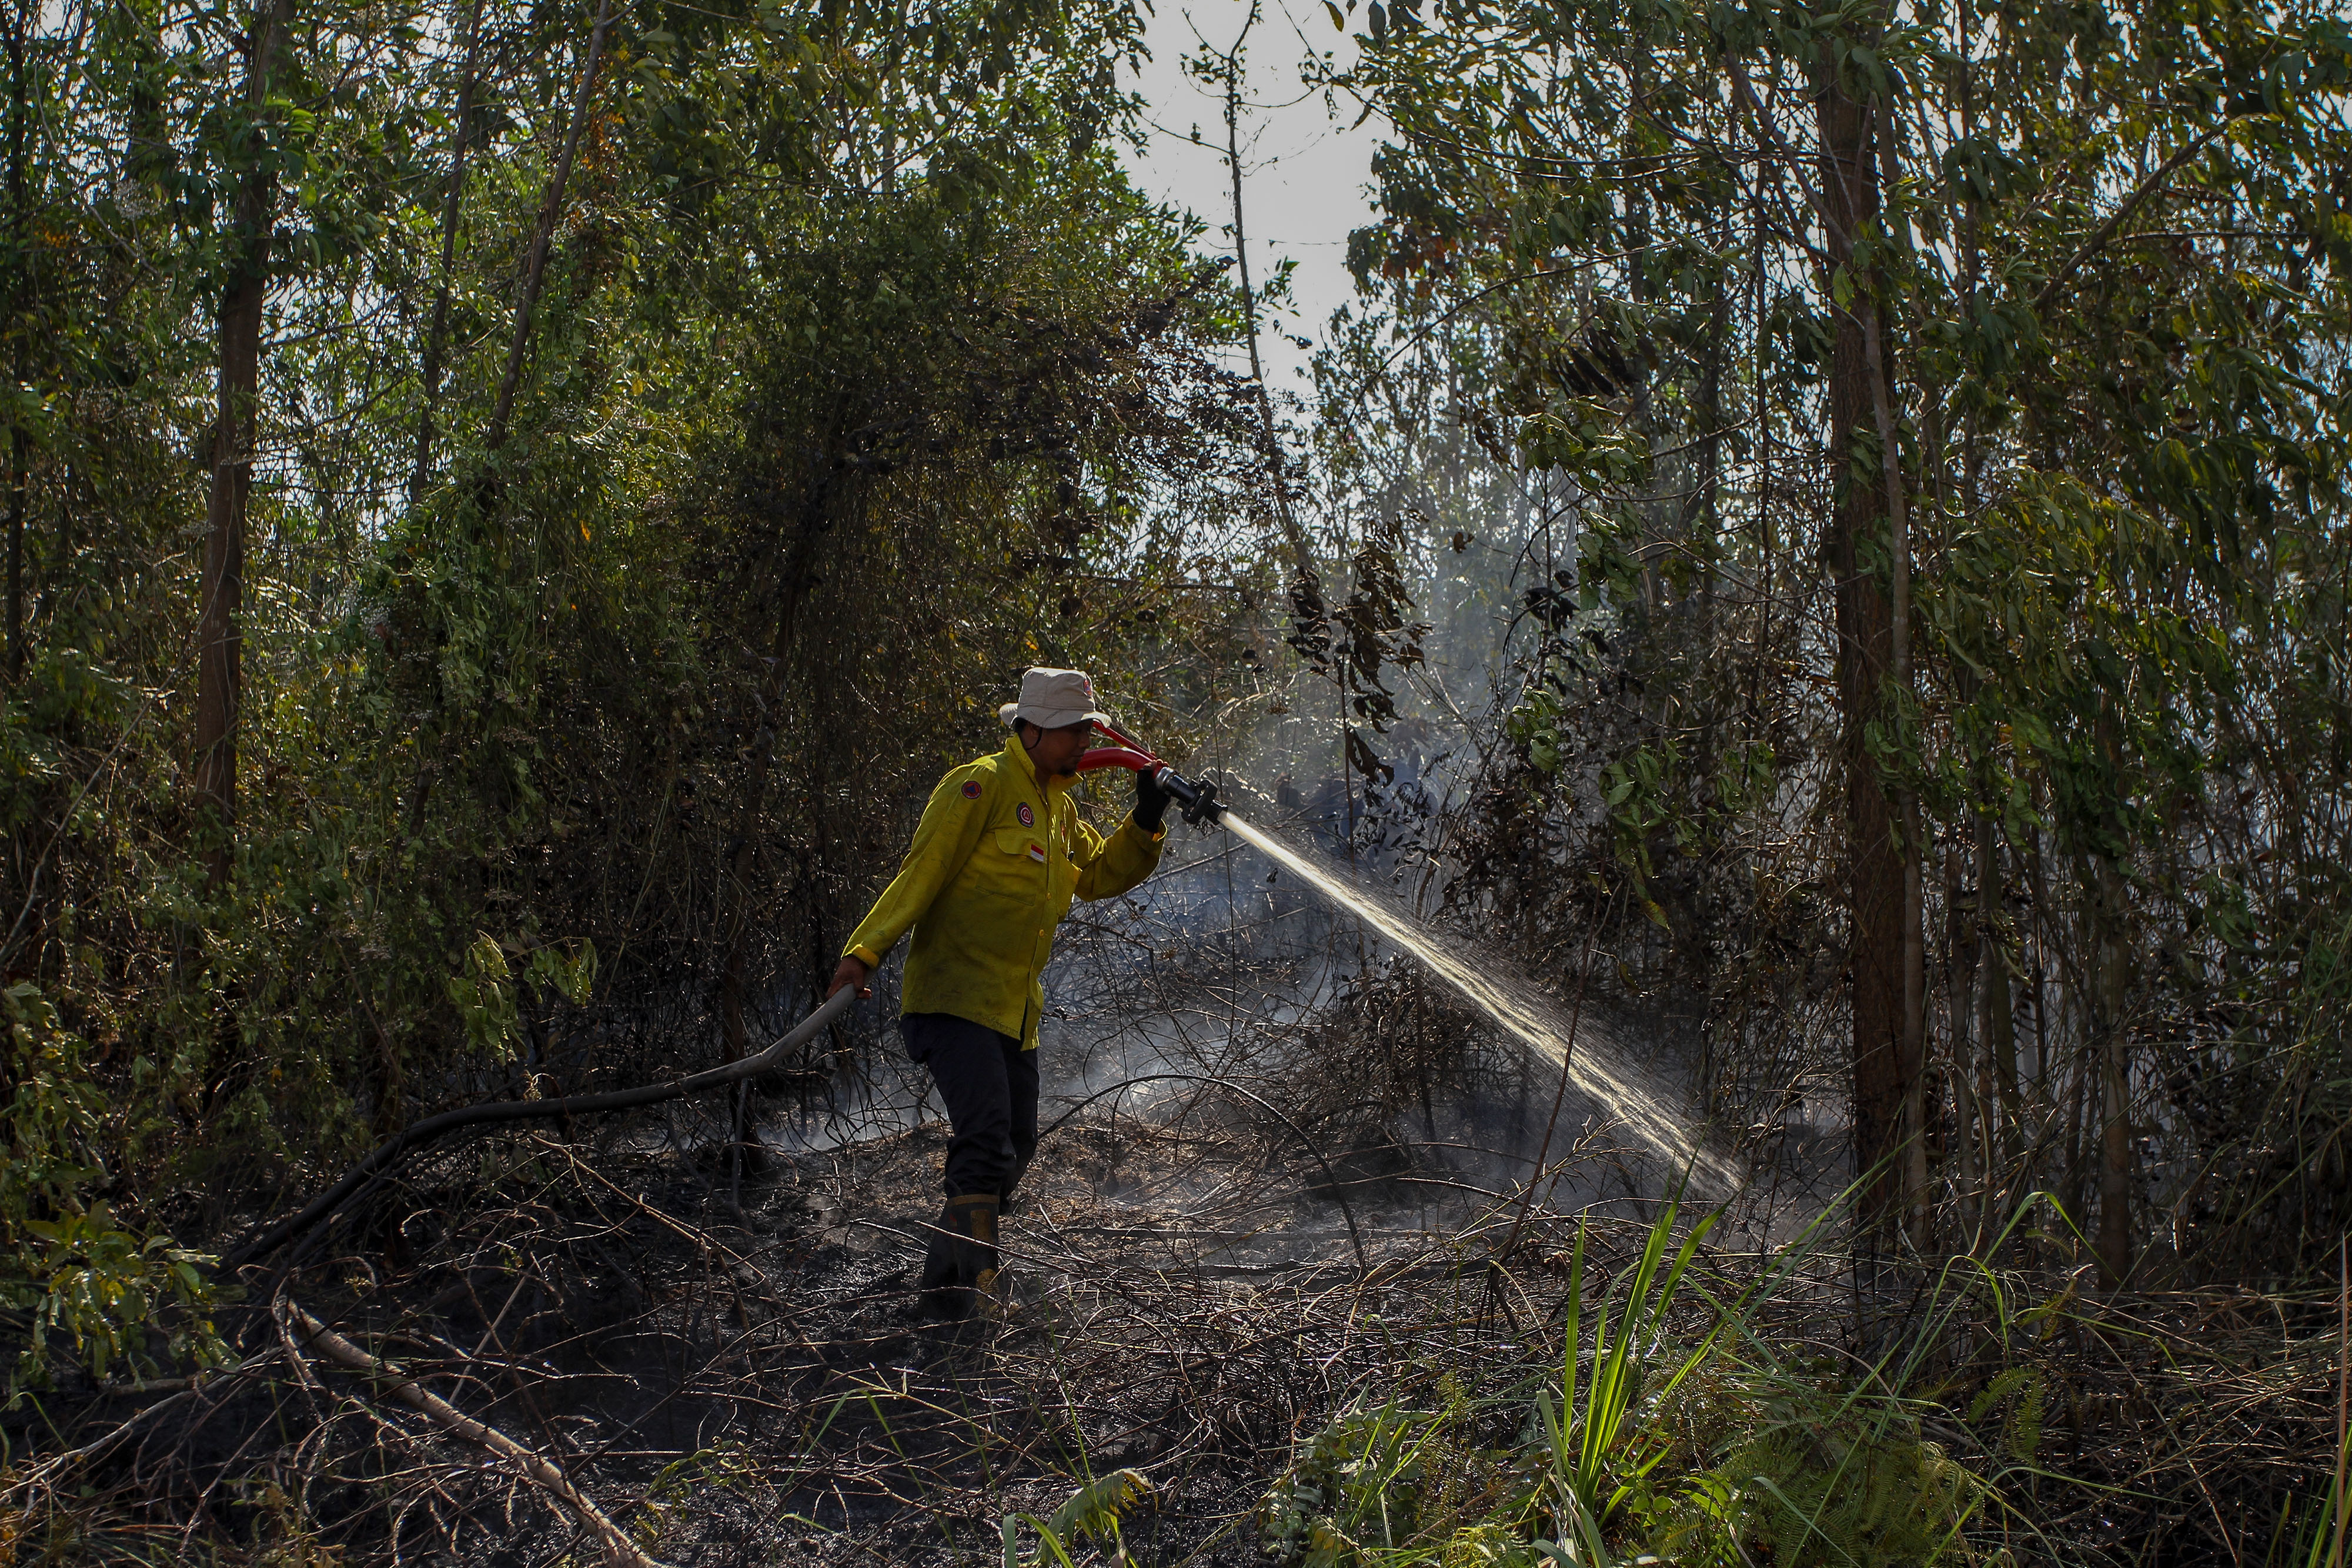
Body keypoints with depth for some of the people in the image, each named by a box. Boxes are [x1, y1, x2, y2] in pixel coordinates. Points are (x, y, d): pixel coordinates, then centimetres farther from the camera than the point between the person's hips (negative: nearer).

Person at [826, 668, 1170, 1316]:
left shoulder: (1059, 806, 18)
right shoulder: (981, 785, -9)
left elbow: (1099, 874, 22)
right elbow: (921, 872, -14)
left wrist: (1146, 823, 6)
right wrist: (864, 952, -22)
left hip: (1017, 1012, 9)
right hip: (954, 998, -9)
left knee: (1015, 1148, 11)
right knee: (986, 1138, -20)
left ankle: (945, 1278, 24)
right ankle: (969, 1282, -16)